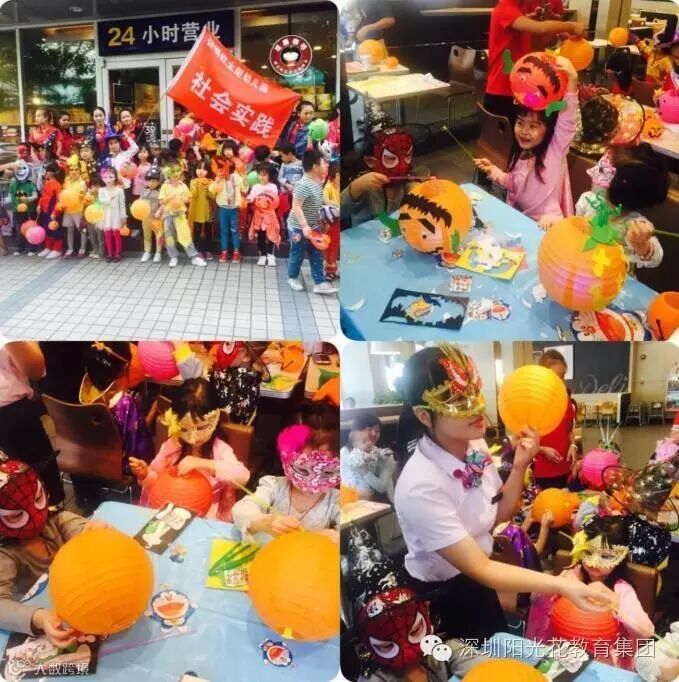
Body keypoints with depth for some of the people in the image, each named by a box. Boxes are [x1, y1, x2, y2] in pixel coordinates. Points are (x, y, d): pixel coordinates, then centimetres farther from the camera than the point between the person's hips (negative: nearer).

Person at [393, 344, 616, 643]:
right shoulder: (420, 487, -35)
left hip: (477, 578, 6)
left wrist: (520, 466, -15)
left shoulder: (475, 445, -13)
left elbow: (499, 514, 2)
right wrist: (563, 586, -37)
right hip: (444, 596, -6)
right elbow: (479, 569, -30)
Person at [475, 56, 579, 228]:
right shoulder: (520, 154, 7)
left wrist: (572, 79, -39)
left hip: (544, 223, -6)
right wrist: (494, 171, 6)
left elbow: (568, 118, -27)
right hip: (517, 217, 6)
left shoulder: (556, 148, -11)